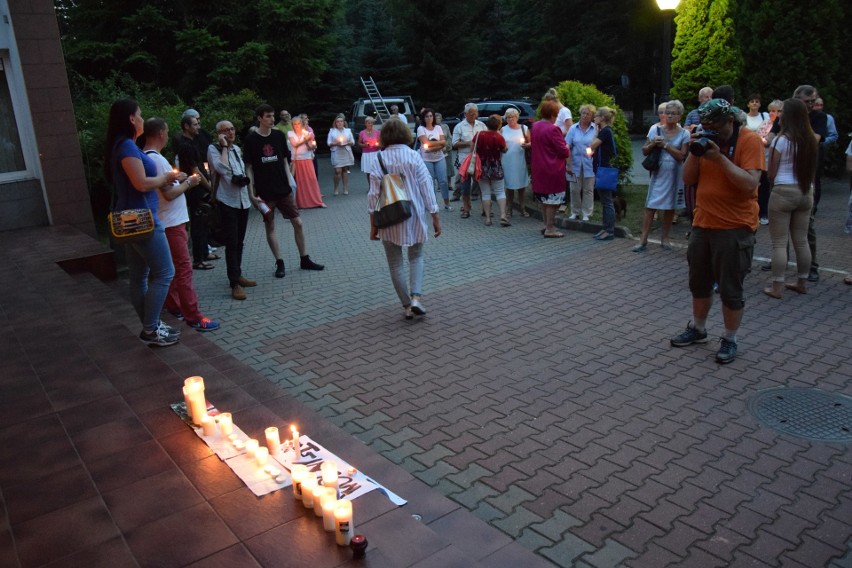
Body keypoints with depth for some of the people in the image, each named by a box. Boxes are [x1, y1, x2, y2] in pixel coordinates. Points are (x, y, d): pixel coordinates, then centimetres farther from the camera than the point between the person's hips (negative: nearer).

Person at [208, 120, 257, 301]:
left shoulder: (237, 148, 15)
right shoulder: (213, 149, -6)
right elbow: (222, 168, -23)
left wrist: (244, 179, 11)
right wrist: (224, 146, -14)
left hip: (243, 200, 7)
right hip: (227, 201, -7)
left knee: (239, 241, 14)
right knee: (231, 243, -8)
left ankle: (238, 275, 25)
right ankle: (234, 283, -5)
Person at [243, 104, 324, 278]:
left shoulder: (279, 135, 3)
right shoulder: (251, 140, -5)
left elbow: (285, 161, 10)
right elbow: (249, 167, -3)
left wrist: (289, 182, 3)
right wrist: (252, 193, -8)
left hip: (283, 189, 3)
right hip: (264, 192, -3)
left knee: (298, 223, 3)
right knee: (270, 227, 5)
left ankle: (304, 260, 16)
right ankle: (279, 263, 16)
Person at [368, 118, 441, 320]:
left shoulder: (379, 159, -6)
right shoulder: (413, 156, -5)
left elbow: (373, 194, -6)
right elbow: (426, 188, -6)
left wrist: (373, 225, 2)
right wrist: (435, 218, 1)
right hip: (414, 216, 1)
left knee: (395, 263, 11)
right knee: (416, 257, 18)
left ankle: (407, 305, 14)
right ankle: (416, 297, -1)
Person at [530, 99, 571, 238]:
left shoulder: (535, 126, 5)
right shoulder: (553, 129, -21)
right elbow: (563, 151, -18)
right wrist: (567, 150, 4)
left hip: (538, 168, 9)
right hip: (553, 169, -9)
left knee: (544, 198, 19)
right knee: (552, 199, -1)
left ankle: (546, 225, 28)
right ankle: (550, 229, 3)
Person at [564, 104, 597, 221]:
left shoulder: (596, 129, -1)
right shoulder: (573, 128, 1)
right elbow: (567, 146, -2)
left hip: (589, 165, -1)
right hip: (575, 164, 1)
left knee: (588, 190, 6)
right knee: (575, 189, 8)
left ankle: (586, 214, 14)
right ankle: (575, 212, 22)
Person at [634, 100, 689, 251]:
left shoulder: (684, 134, -1)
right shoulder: (655, 129, 4)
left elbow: (681, 156, -10)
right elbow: (645, 151, 7)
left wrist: (665, 145, -14)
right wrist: (653, 144, -12)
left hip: (674, 175, 0)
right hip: (658, 174, 0)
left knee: (670, 207, 8)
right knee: (650, 206, -4)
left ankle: (665, 238, 20)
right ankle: (643, 240, -3)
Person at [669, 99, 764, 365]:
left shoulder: (749, 140, -12)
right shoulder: (706, 140, 7)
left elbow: (750, 184, -22)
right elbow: (688, 179, 4)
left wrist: (720, 157, -24)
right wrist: (694, 151, -10)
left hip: (735, 228, -6)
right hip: (702, 223, 6)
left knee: (730, 289, 2)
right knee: (698, 283, 17)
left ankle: (729, 340, 17)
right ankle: (697, 329, 34)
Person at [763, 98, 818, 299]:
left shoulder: (781, 140, -9)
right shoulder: (811, 140, 6)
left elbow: (771, 174, -4)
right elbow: (812, 169, 13)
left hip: (784, 192, -6)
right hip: (806, 192, 6)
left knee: (779, 243, -1)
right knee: (801, 241, 14)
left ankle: (777, 287, 0)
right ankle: (802, 283, 24)